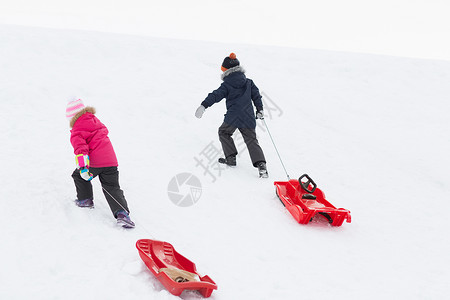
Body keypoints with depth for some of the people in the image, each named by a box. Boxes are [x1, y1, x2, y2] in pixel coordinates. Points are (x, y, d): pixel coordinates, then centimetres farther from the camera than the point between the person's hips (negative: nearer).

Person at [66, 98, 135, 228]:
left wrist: (83, 166, -29)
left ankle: (85, 199, 31)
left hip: (94, 162, -6)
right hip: (110, 160, 6)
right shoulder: (95, 120, 18)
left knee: (78, 175, 24)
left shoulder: (76, 132, -4)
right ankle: (122, 213, -12)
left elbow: (80, 147, -20)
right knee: (112, 188, 6)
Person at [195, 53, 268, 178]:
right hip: (248, 118, 4)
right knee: (252, 140, 6)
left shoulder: (227, 85, -2)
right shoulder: (248, 83, 11)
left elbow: (216, 95, -12)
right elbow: (256, 95, 14)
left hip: (232, 117, -4)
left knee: (224, 132, 23)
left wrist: (203, 105, -18)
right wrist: (260, 110, 24)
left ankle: (231, 157, 18)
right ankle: (261, 164, -14)